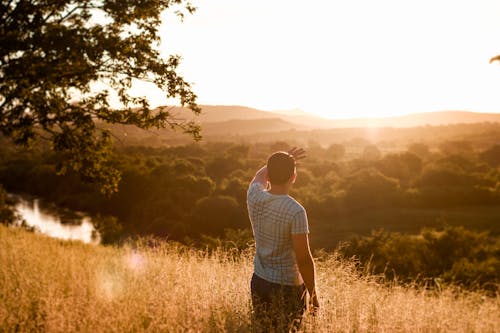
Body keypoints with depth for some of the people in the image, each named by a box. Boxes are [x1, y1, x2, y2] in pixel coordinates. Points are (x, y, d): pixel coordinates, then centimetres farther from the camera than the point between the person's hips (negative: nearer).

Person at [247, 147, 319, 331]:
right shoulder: (295, 211, -23)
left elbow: (260, 176, 20)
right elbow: (304, 259, -19)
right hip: (287, 288, -5)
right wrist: (313, 294, -7)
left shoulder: (254, 198, -6)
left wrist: (281, 161, 32)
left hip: (258, 282, 6)